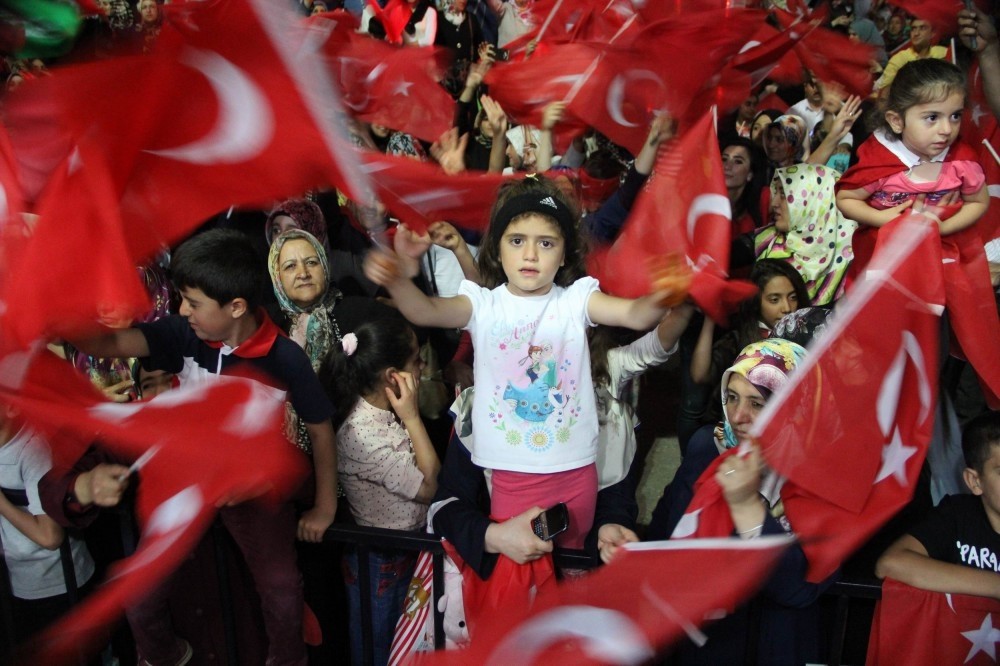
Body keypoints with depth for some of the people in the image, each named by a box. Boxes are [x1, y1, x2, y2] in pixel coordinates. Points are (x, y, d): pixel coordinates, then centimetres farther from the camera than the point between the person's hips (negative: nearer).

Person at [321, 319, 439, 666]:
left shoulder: (384, 411, -7)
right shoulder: (364, 436, -33)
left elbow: (431, 472, -2)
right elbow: (430, 488, -22)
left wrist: (409, 416, -9)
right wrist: (412, 417, -23)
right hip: (380, 560, -8)